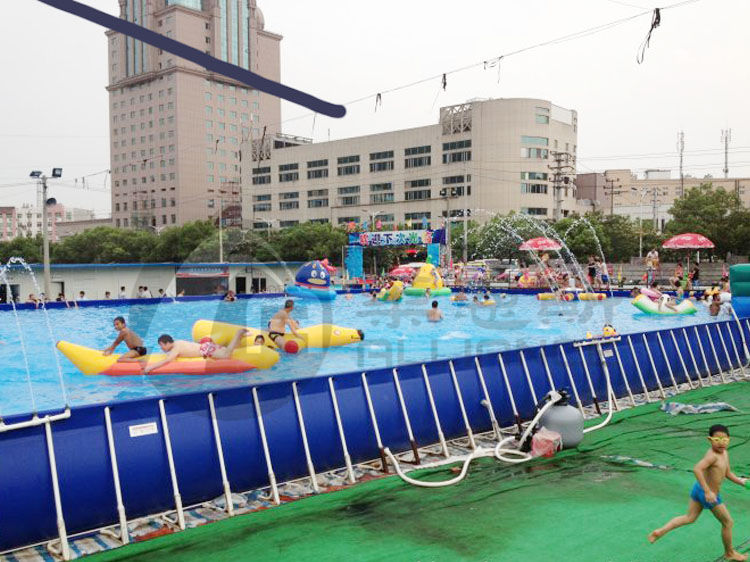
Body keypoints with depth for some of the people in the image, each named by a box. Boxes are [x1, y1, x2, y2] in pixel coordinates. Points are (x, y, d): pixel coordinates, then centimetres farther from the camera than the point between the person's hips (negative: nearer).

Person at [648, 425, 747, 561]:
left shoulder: (724, 453, 3)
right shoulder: (712, 455, -26)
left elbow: (728, 473, 15)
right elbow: (696, 469, -38)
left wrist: (740, 481, -1)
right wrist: (708, 491, -38)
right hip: (710, 495, -9)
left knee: (689, 518, 15)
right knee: (728, 523, 12)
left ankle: (661, 530, 5)